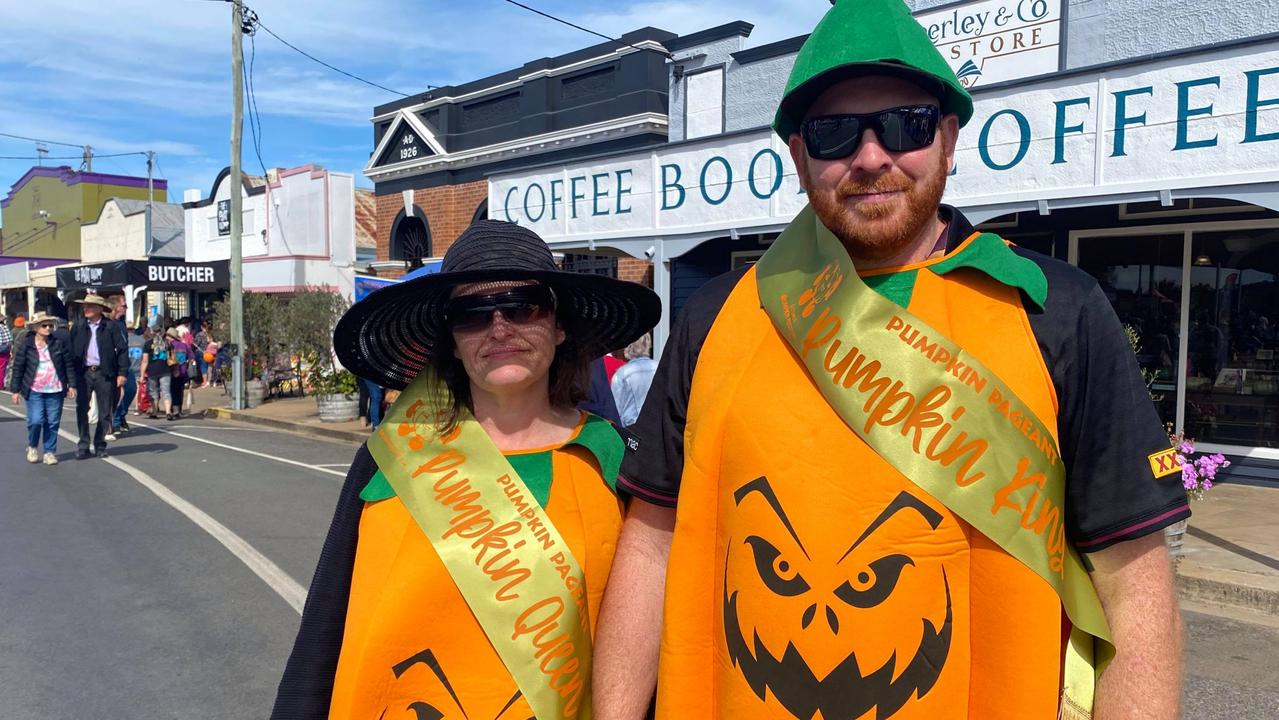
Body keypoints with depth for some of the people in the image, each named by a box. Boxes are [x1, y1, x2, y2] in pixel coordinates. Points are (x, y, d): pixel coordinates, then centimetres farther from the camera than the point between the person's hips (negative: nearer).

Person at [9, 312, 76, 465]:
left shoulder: (59, 343, 2)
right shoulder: (25, 345, -1)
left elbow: (69, 364, 6)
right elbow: (18, 368, 2)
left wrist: (71, 384, 2)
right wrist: (15, 390, 1)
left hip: (55, 390, 2)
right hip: (34, 391, -1)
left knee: (53, 422, 4)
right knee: (35, 420, -9)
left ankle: (49, 452, 15)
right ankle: (32, 447, 17)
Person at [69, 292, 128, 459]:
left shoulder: (111, 326, -1)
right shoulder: (78, 326, 6)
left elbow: (122, 349, -1)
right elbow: (69, 348, 7)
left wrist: (122, 373, -7)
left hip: (104, 373, -2)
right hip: (83, 373, 2)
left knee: (105, 412, 4)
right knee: (81, 410, 3)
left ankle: (100, 445, 15)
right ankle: (83, 445, 12)